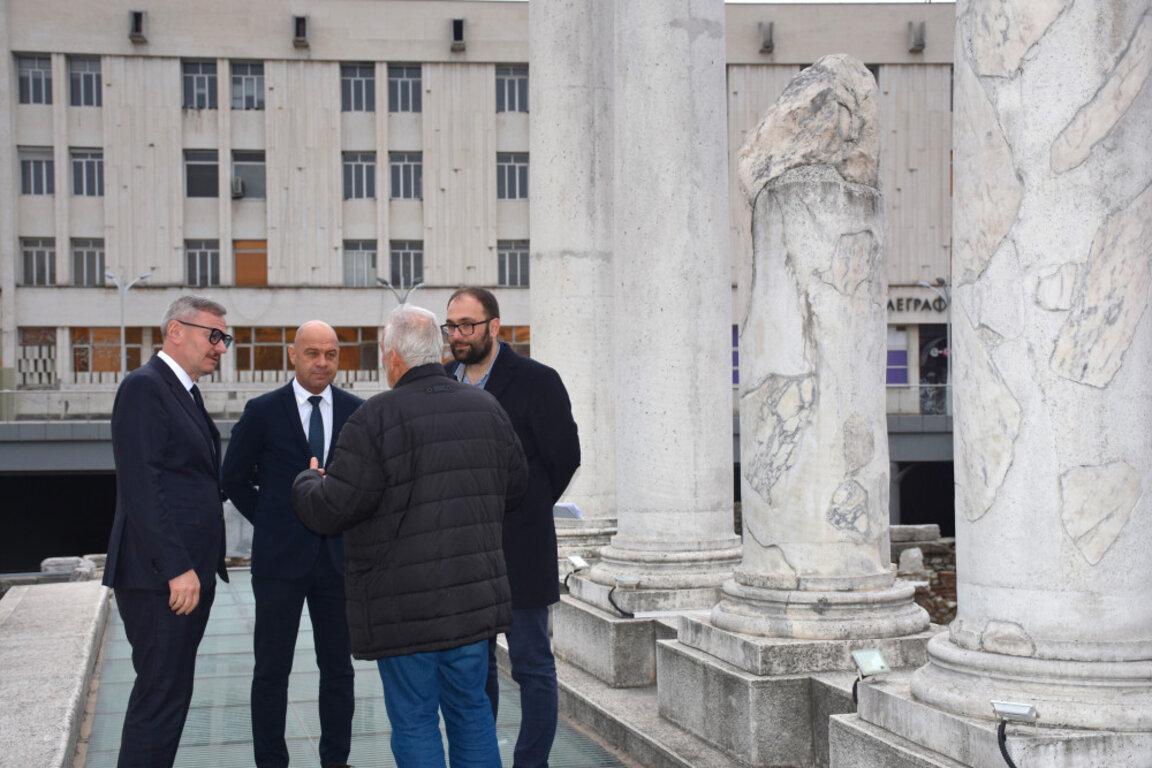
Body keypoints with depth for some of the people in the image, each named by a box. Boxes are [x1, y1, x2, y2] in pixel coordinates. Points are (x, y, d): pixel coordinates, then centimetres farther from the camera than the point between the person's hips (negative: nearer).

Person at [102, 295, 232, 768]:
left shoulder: (185, 393, 19)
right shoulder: (144, 387, -11)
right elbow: (140, 487, -19)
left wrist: (197, 567, 14)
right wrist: (177, 568, -22)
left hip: (188, 572, 10)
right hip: (161, 577, -10)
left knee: (167, 693, 14)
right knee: (161, 695, -7)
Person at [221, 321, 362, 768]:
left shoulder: (357, 412, 4)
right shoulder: (263, 412, -3)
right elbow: (235, 479, 6)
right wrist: (270, 523, 5)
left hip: (339, 558, 2)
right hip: (280, 558, -2)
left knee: (338, 667, 8)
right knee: (272, 669, 3)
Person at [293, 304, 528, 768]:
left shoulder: (377, 417, -15)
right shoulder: (486, 408, 5)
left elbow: (330, 511, -15)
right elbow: (514, 488, 14)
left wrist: (306, 482, 7)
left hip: (405, 605, -6)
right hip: (475, 595, 6)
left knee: (414, 722, 5)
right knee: (471, 710, 18)